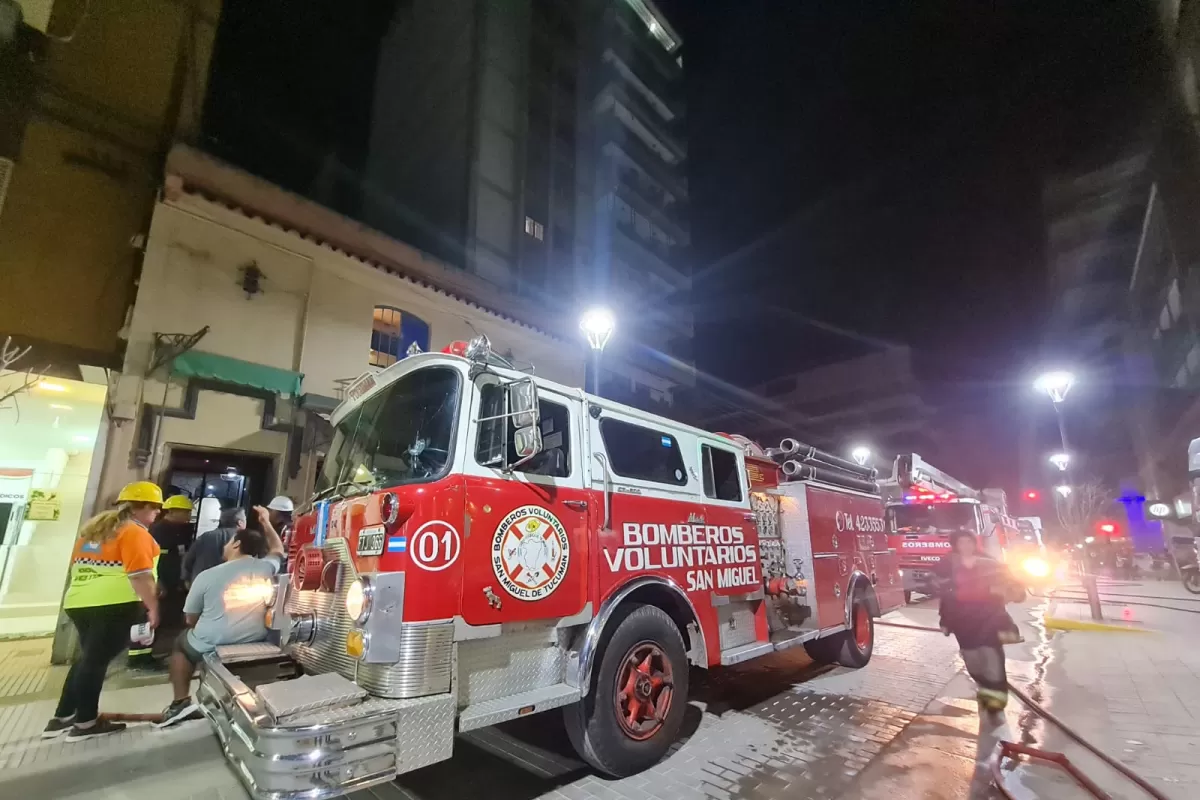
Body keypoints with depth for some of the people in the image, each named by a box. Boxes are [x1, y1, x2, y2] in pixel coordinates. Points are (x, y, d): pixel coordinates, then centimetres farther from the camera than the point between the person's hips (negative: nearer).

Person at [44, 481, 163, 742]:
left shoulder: (94, 527, 16)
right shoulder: (134, 533, -13)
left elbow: (77, 565, 24)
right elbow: (139, 575, -20)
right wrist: (153, 607, -13)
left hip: (79, 602, 9)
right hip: (114, 605, -9)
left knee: (88, 658, 20)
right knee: (96, 660, 0)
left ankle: (62, 718, 26)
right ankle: (85, 722, 10)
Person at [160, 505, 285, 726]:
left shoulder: (207, 575, -9)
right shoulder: (264, 568, -4)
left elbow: (191, 619, 2)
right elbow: (278, 550, 20)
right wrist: (266, 523, 23)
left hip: (210, 645, -3)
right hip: (254, 643, 3)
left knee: (181, 643, 29)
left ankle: (181, 702, 20)